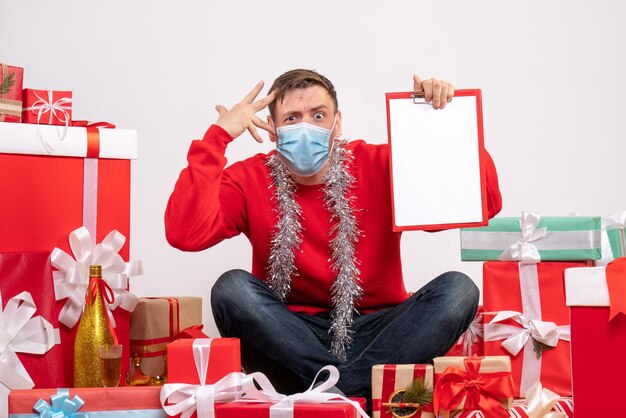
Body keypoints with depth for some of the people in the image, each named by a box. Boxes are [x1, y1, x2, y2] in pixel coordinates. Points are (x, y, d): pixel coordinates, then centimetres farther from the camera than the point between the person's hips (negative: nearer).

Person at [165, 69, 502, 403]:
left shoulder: (379, 166, -1)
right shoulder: (248, 180, -1)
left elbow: (487, 204, -5)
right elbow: (185, 234, -21)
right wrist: (219, 135, -17)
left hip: (374, 332, 1)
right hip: (291, 336, -1)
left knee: (457, 289, -21)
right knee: (231, 288, -27)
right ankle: (361, 393, -25)